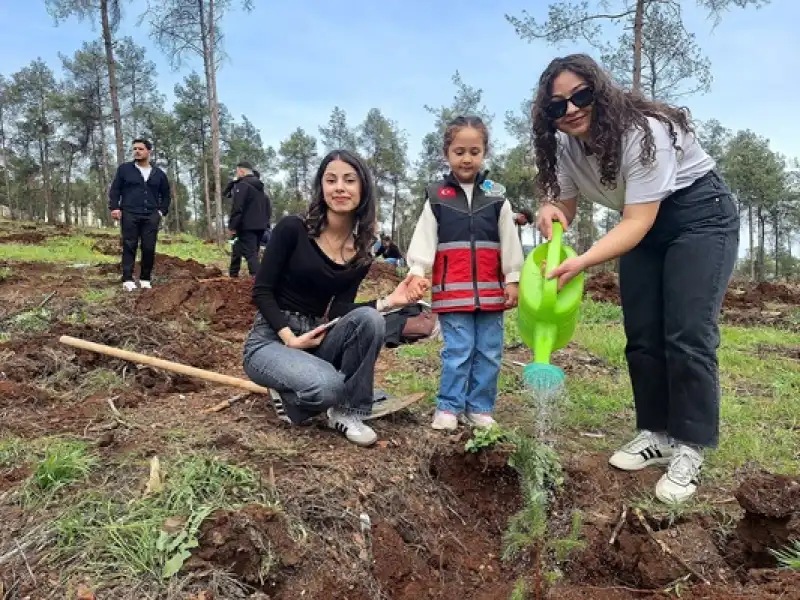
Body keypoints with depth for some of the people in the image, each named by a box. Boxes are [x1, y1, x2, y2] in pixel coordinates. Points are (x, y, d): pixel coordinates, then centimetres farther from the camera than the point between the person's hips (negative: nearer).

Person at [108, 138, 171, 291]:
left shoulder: (159, 174, 14)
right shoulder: (124, 169, 8)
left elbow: (166, 194, 21)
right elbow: (114, 189, 7)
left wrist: (162, 211, 8)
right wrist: (114, 207, -6)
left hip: (151, 216, 2)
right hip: (129, 214, -2)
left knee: (149, 248, -2)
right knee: (129, 247, -4)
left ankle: (145, 279, 8)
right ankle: (127, 280, -3)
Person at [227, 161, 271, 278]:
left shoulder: (242, 185, -10)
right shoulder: (260, 187, 20)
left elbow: (237, 208, -18)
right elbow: (268, 207, 22)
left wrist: (232, 226, -14)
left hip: (246, 226, -9)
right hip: (260, 226, 9)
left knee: (250, 254, -12)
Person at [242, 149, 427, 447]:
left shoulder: (361, 251, 1)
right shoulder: (292, 229, -13)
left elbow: (338, 309, -5)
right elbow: (261, 292, -10)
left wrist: (389, 300, -18)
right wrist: (290, 339, -21)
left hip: (315, 339, 5)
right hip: (271, 340, -5)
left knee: (369, 319, -26)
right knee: (326, 386, -34)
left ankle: (348, 411, -10)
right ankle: (288, 396, 2)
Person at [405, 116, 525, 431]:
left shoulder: (497, 196, 8)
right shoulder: (436, 197, 4)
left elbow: (510, 241, 8)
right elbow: (424, 239, 0)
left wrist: (513, 279, 3)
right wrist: (417, 272, -12)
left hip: (490, 289, 3)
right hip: (452, 290, -2)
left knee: (489, 353, 7)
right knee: (457, 351, -1)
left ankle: (480, 408, 20)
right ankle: (448, 407, 12)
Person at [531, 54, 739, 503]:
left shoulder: (642, 132, -29)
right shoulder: (566, 144, -7)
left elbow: (637, 221, -33)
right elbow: (565, 203, -3)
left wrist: (583, 262, -46)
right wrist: (550, 212, -28)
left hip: (701, 216, -7)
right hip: (646, 228, 7)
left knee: (688, 334, -15)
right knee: (642, 335, 2)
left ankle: (689, 449, -5)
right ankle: (658, 434, 14)